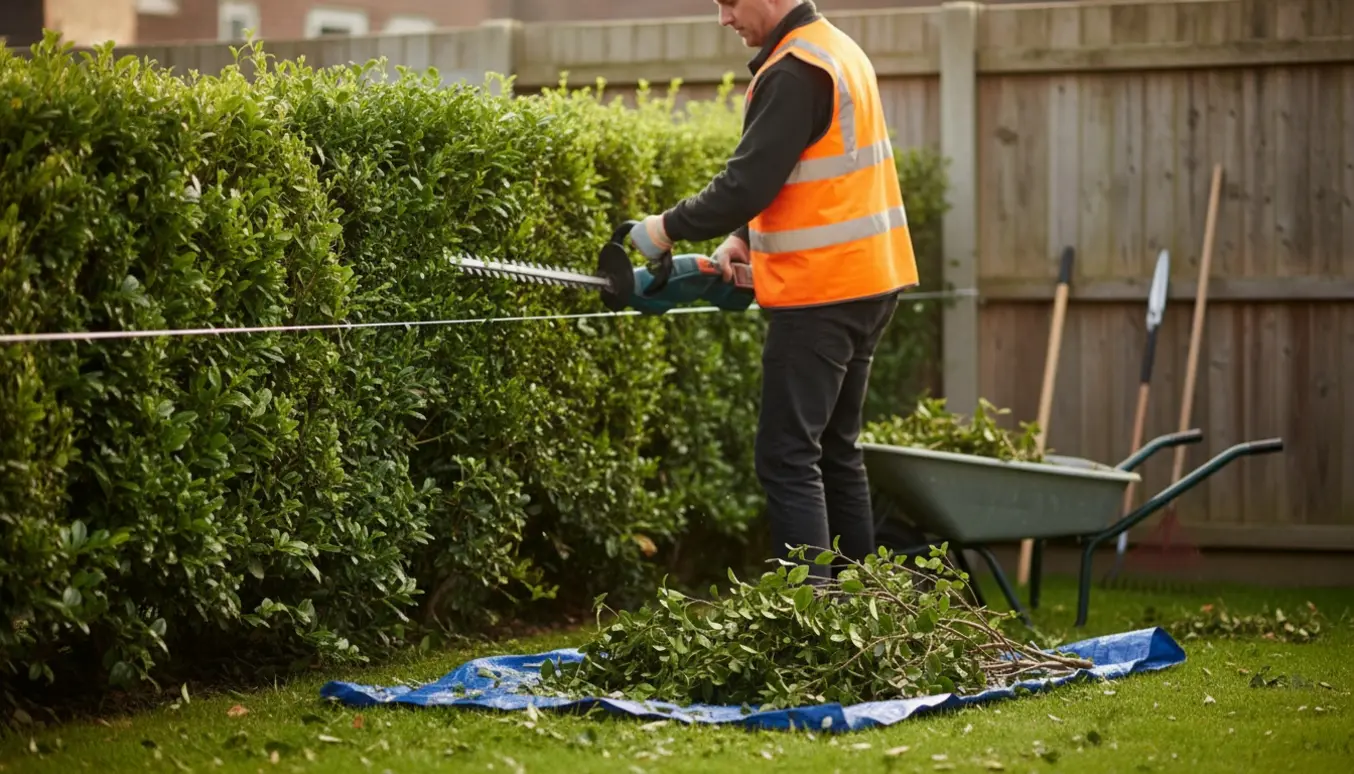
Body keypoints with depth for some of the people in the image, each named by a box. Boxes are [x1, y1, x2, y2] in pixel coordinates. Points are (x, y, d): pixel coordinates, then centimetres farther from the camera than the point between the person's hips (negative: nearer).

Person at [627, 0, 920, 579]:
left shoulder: (793, 73, -17)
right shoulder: (837, 50, 15)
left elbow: (748, 182, -20)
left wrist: (668, 228, -8)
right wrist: (745, 236, 10)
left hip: (819, 293, -10)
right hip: (868, 283, 10)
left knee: (788, 460, -9)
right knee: (835, 452, 15)